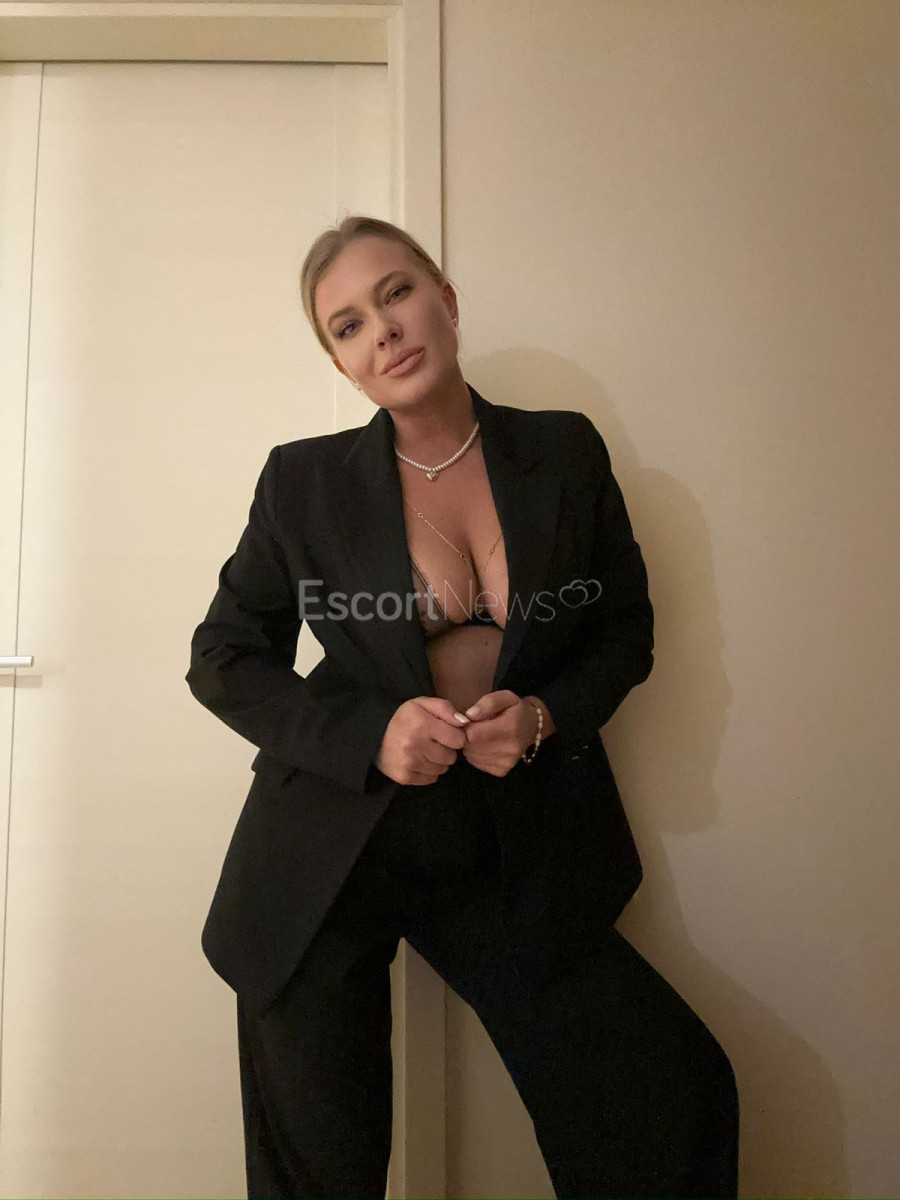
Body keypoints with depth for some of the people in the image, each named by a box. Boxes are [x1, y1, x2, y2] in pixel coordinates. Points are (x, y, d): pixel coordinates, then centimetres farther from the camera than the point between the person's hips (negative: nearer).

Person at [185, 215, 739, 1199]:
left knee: (680, 1101, -7)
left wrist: (546, 714, -13)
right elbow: (222, 657, 1)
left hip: (511, 851, 1)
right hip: (327, 855, 0)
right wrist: (370, 735, -15)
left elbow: (626, 629, 8)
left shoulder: (566, 452, 1)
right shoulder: (304, 480, -3)